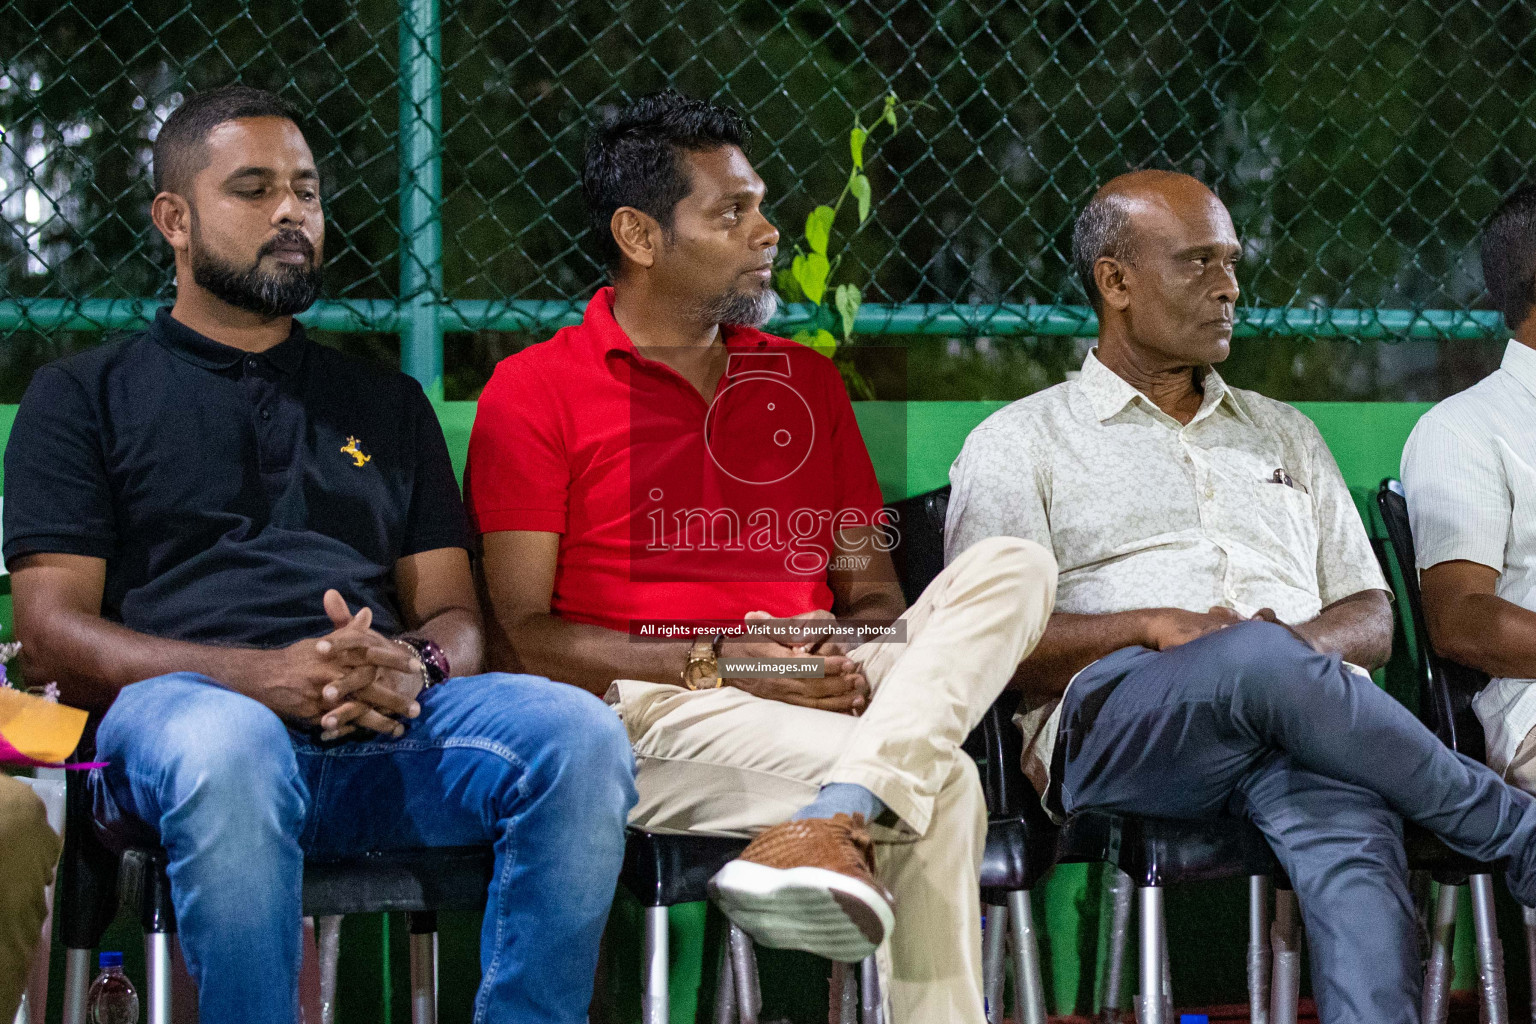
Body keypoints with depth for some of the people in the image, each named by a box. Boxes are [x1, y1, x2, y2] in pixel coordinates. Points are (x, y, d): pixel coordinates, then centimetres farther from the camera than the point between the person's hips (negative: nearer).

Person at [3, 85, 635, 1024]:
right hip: (184, 704, -3)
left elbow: (455, 613, 22)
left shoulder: (386, 402, 30)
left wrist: (413, 665, -6)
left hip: (386, 722, 3)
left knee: (580, 734, -29)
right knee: (227, 750, -42)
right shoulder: (84, 398, 19)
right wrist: (259, 675, -13)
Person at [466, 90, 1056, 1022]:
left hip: (826, 697, 6)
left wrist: (847, 657, -4)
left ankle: (837, 819, -40)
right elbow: (519, 637, -2)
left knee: (1012, 567, -23)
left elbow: (874, 594, 22)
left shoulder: (808, 381, 22)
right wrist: (713, 664, -14)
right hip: (649, 709, -6)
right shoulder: (535, 392, 5)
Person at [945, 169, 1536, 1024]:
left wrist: (1308, 642, -2)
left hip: (1304, 724, 3)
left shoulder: (1283, 434, 31)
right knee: (1262, 663, -38)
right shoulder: (1020, 444, 17)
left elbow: (1372, 619, 24)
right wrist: (1154, 626, -10)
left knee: (1352, 839, -36)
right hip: (1115, 721, -3)